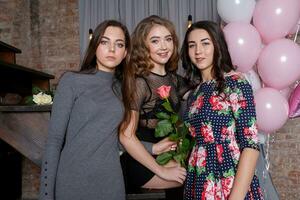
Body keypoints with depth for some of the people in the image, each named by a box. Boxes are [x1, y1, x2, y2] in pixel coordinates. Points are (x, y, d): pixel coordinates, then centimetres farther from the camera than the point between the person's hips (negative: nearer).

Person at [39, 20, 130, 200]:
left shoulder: (120, 88, 8)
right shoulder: (72, 81, -5)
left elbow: (118, 137, 9)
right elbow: (54, 140, -7)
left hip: (111, 182, 4)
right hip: (72, 180, -4)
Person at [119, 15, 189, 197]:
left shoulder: (173, 79, 5)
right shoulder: (139, 82, -17)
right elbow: (127, 136, -20)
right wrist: (161, 171, -16)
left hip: (166, 155, 7)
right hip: (142, 164, -7)